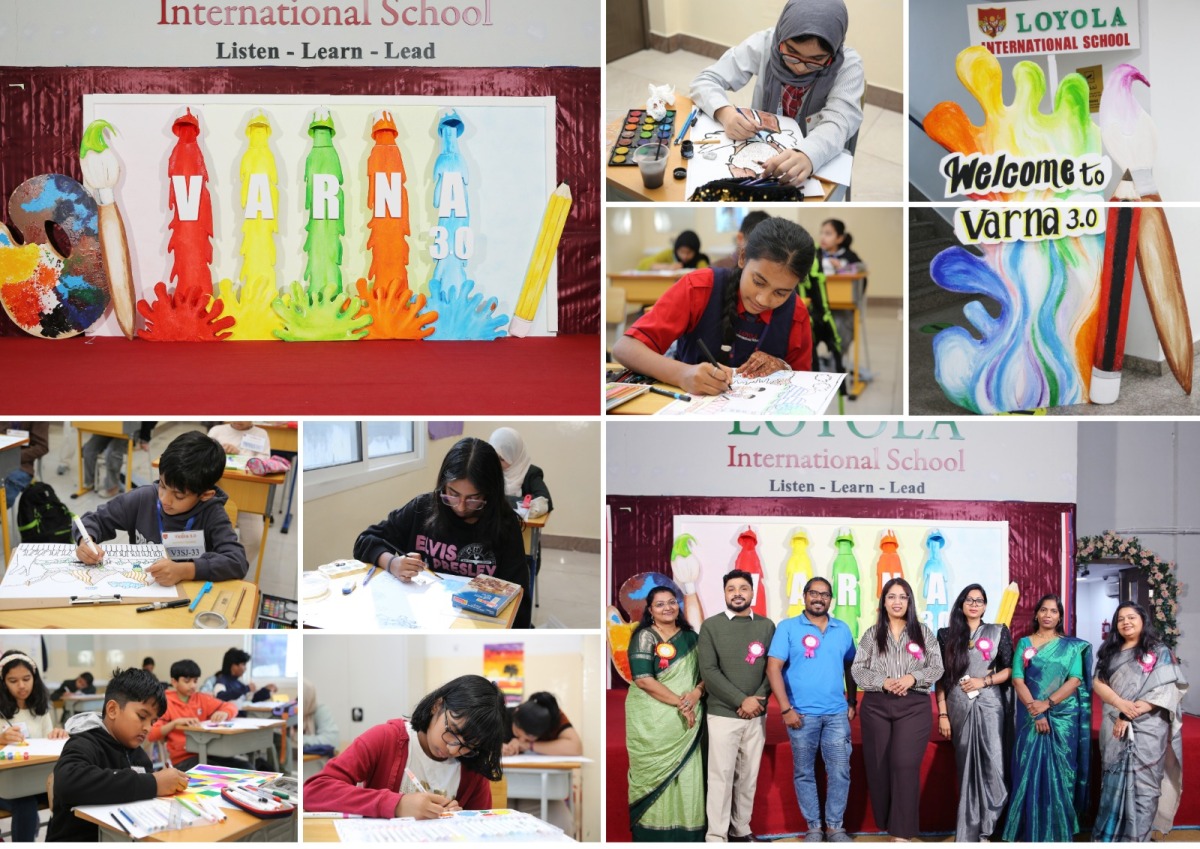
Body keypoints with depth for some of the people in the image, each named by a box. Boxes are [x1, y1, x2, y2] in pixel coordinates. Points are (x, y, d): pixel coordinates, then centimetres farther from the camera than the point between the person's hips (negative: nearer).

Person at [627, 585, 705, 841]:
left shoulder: (690, 637, 11)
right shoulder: (644, 637, -4)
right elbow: (644, 680, -13)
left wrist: (697, 693, -11)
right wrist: (679, 702, -16)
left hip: (685, 721, 4)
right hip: (652, 722, -4)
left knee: (687, 774, 0)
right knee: (655, 775, -1)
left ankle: (686, 831, 7)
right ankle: (653, 833, 5)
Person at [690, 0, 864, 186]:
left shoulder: (848, 64, -15)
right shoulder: (764, 44, -12)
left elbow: (838, 122, -27)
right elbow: (705, 81, -9)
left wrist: (807, 155, -48)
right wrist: (725, 113, -30)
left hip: (819, 166, -2)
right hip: (757, 155, 2)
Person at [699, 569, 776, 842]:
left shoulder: (766, 626, 8)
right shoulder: (711, 626, 0)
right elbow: (708, 671, -7)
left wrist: (757, 699, -10)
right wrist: (741, 700, -13)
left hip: (757, 715, 3)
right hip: (722, 714, -3)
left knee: (748, 776, 7)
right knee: (721, 776, -4)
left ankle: (741, 830, 17)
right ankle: (716, 837, 0)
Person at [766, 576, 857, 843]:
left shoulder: (842, 629, 9)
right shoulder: (788, 628, -2)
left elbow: (850, 667, 16)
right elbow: (773, 667, -8)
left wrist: (852, 703, 10)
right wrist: (785, 709, -13)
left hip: (837, 713, 2)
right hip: (801, 713, -2)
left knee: (840, 771, 2)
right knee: (804, 773, 5)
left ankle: (835, 826, 14)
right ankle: (813, 827, 15)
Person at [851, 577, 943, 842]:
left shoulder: (923, 633, 8)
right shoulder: (872, 634, 8)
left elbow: (937, 668, 4)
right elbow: (858, 669, 3)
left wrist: (913, 678, -14)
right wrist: (882, 681, -13)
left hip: (914, 706, -2)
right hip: (876, 707, 2)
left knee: (904, 765, -13)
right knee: (879, 766, 2)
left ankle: (902, 833, -13)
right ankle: (887, 822, 16)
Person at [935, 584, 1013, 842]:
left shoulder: (998, 632, 6)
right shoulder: (947, 635, 7)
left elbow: (1010, 669, 6)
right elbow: (941, 677, 5)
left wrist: (985, 681, -9)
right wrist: (942, 714, 0)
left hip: (990, 706, -1)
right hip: (959, 708, 1)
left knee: (993, 768, -9)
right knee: (966, 770, 4)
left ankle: (985, 829, 3)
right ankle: (969, 836, 10)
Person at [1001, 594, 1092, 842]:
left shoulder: (1072, 646, 6)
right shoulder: (1024, 643, 7)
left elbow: (1075, 680, -4)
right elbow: (1017, 679, -2)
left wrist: (1047, 704, -16)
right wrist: (1036, 712, -14)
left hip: (1063, 718, 0)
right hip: (1031, 717, 0)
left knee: (1059, 773, 0)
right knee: (1030, 772, -2)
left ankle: (1058, 832, 7)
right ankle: (1031, 832, 4)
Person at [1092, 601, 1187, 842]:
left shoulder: (1159, 652, 1)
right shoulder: (1110, 652, 15)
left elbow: (1166, 691, -8)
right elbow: (1098, 683, 7)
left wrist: (1130, 714, -15)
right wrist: (1119, 702, -14)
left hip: (1147, 728, -4)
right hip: (1114, 727, 4)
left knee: (1141, 783, -7)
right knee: (1114, 782, 5)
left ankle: (1136, 838, -3)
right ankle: (1109, 835, 13)